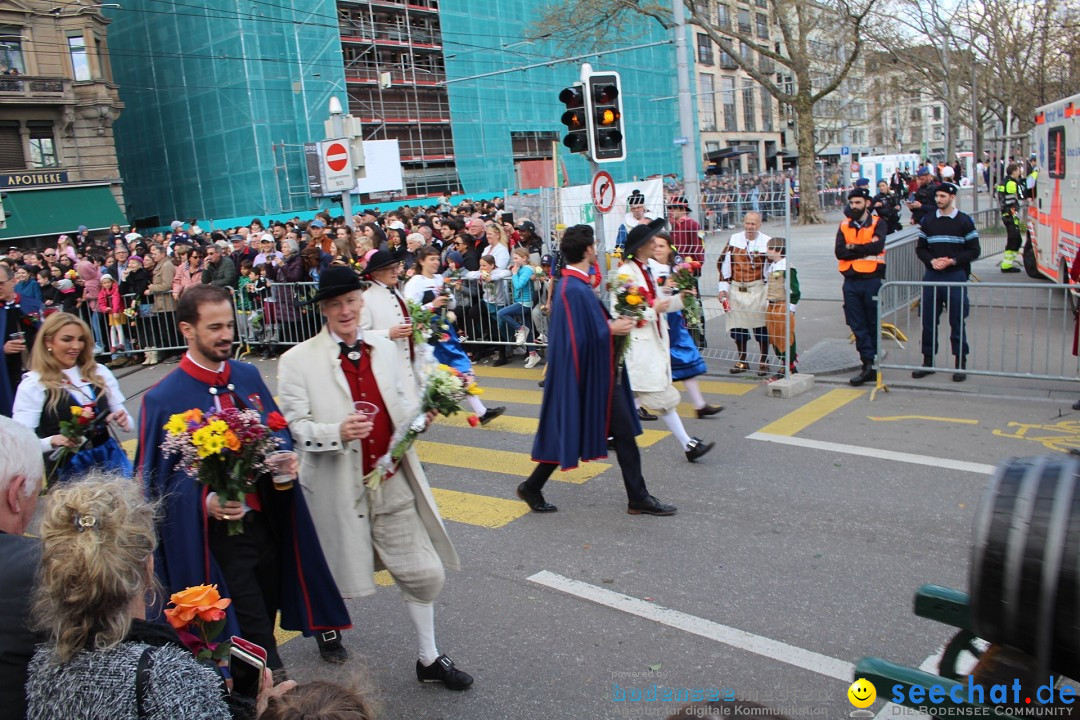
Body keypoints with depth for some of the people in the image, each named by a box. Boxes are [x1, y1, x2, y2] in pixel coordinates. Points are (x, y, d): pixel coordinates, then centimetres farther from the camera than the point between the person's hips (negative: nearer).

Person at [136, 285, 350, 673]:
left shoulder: (248, 376, 3)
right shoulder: (163, 399, -12)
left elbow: (278, 430, 14)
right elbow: (157, 480, -8)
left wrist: (285, 458, -8)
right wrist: (205, 502, -24)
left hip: (266, 521, 6)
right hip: (215, 533, -5)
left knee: (264, 619, 19)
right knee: (254, 632, -2)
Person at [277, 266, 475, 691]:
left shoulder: (384, 349, 7)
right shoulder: (298, 361, -9)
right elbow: (294, 428, -11)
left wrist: (422, 413, -2)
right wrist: (338, 432, -28)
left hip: (393, 484, 4)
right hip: (339, 489, -4)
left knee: (424, 573, 7)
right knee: (339, 580, 14)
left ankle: (429, 659, 28)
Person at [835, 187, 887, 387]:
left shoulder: (878, 224, 1)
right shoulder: (844, 226, 10)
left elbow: (877, 246, -17)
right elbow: (839, 252, -5)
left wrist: (853, 247, -7)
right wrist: (865, 250, -11)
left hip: (872, 279, -3)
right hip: (851, 281, 3)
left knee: (873, 323, 6)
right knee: (857, 326, 1)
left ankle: (871, 359, 17)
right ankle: (868, 364, 4)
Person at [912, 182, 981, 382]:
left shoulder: (964, 221, 0)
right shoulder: (928, 220, 10)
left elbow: (974, 251, -1)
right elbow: (920, 248, 11)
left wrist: (953, 260, -14)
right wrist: (931, 260, -8)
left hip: (956, 277, -3)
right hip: (931, 277, 3)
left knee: (957, 322, 1)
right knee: (928, 321, 7)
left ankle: (960, 364, 9)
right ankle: (928, 361, 17)